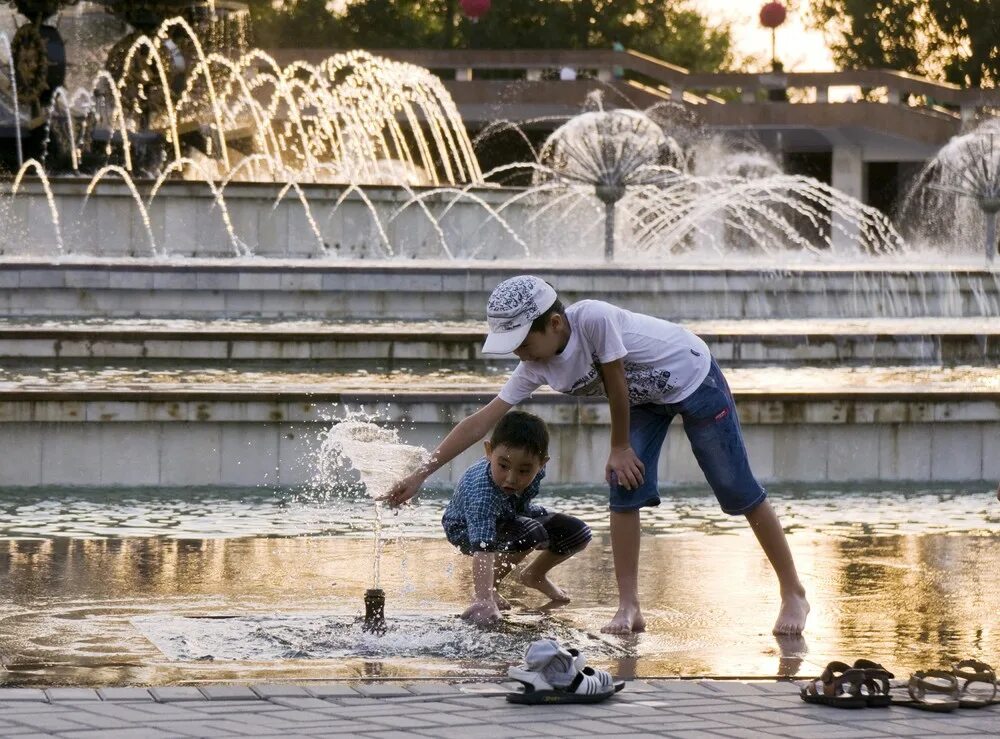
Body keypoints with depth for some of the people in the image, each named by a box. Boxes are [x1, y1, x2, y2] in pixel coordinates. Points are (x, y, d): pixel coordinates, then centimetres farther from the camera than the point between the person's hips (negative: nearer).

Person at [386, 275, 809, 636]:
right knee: (624, 491, -9)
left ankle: (794, 596, 9)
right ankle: (629, 608, -4)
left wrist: (620, 448, -13)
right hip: (646, 399, 6)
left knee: (739, 492, -1)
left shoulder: (594, 319, -38)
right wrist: (421, 475, -18)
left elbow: (616, 384, -26)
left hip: (692, 379, -6)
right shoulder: (536, 369, -17)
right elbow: (480, 423, -15)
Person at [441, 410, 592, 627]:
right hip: (466, 530, -7)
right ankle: (487, 589, -13)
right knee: (531, 534, -35)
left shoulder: (534, 467, -28)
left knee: (579, 534, -3)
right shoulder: (482, 493, -46)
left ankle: (535, 575, 23)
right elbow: (482, 549, -54)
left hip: (513, 513, 7)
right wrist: (483, 600, -62)